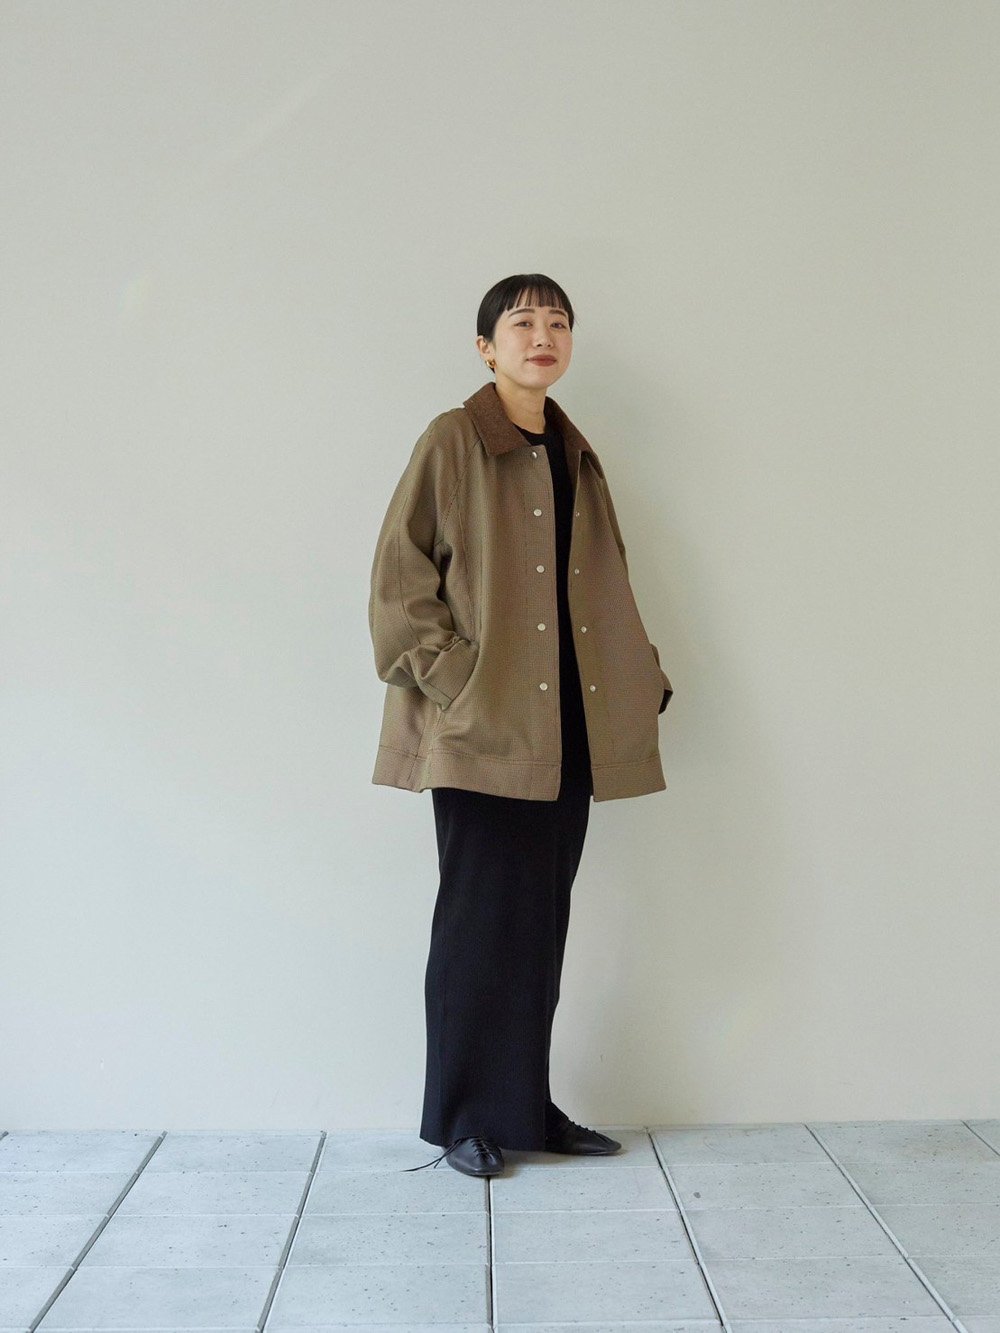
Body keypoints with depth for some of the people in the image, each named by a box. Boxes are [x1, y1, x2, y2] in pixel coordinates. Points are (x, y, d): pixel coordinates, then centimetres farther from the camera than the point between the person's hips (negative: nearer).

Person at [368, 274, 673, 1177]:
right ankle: (466, 1118, 13)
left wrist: (645, 679, 11)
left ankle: (529, 1105, 21)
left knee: (544, 919, 10)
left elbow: (607, 588, 20)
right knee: (482, 918, -1)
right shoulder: (452, 443, -3)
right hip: (483, 728, -6)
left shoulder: (577, 457, 16)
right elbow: (400, 577, -8)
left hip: (566, 729, 6)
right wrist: (453, 682, -15)